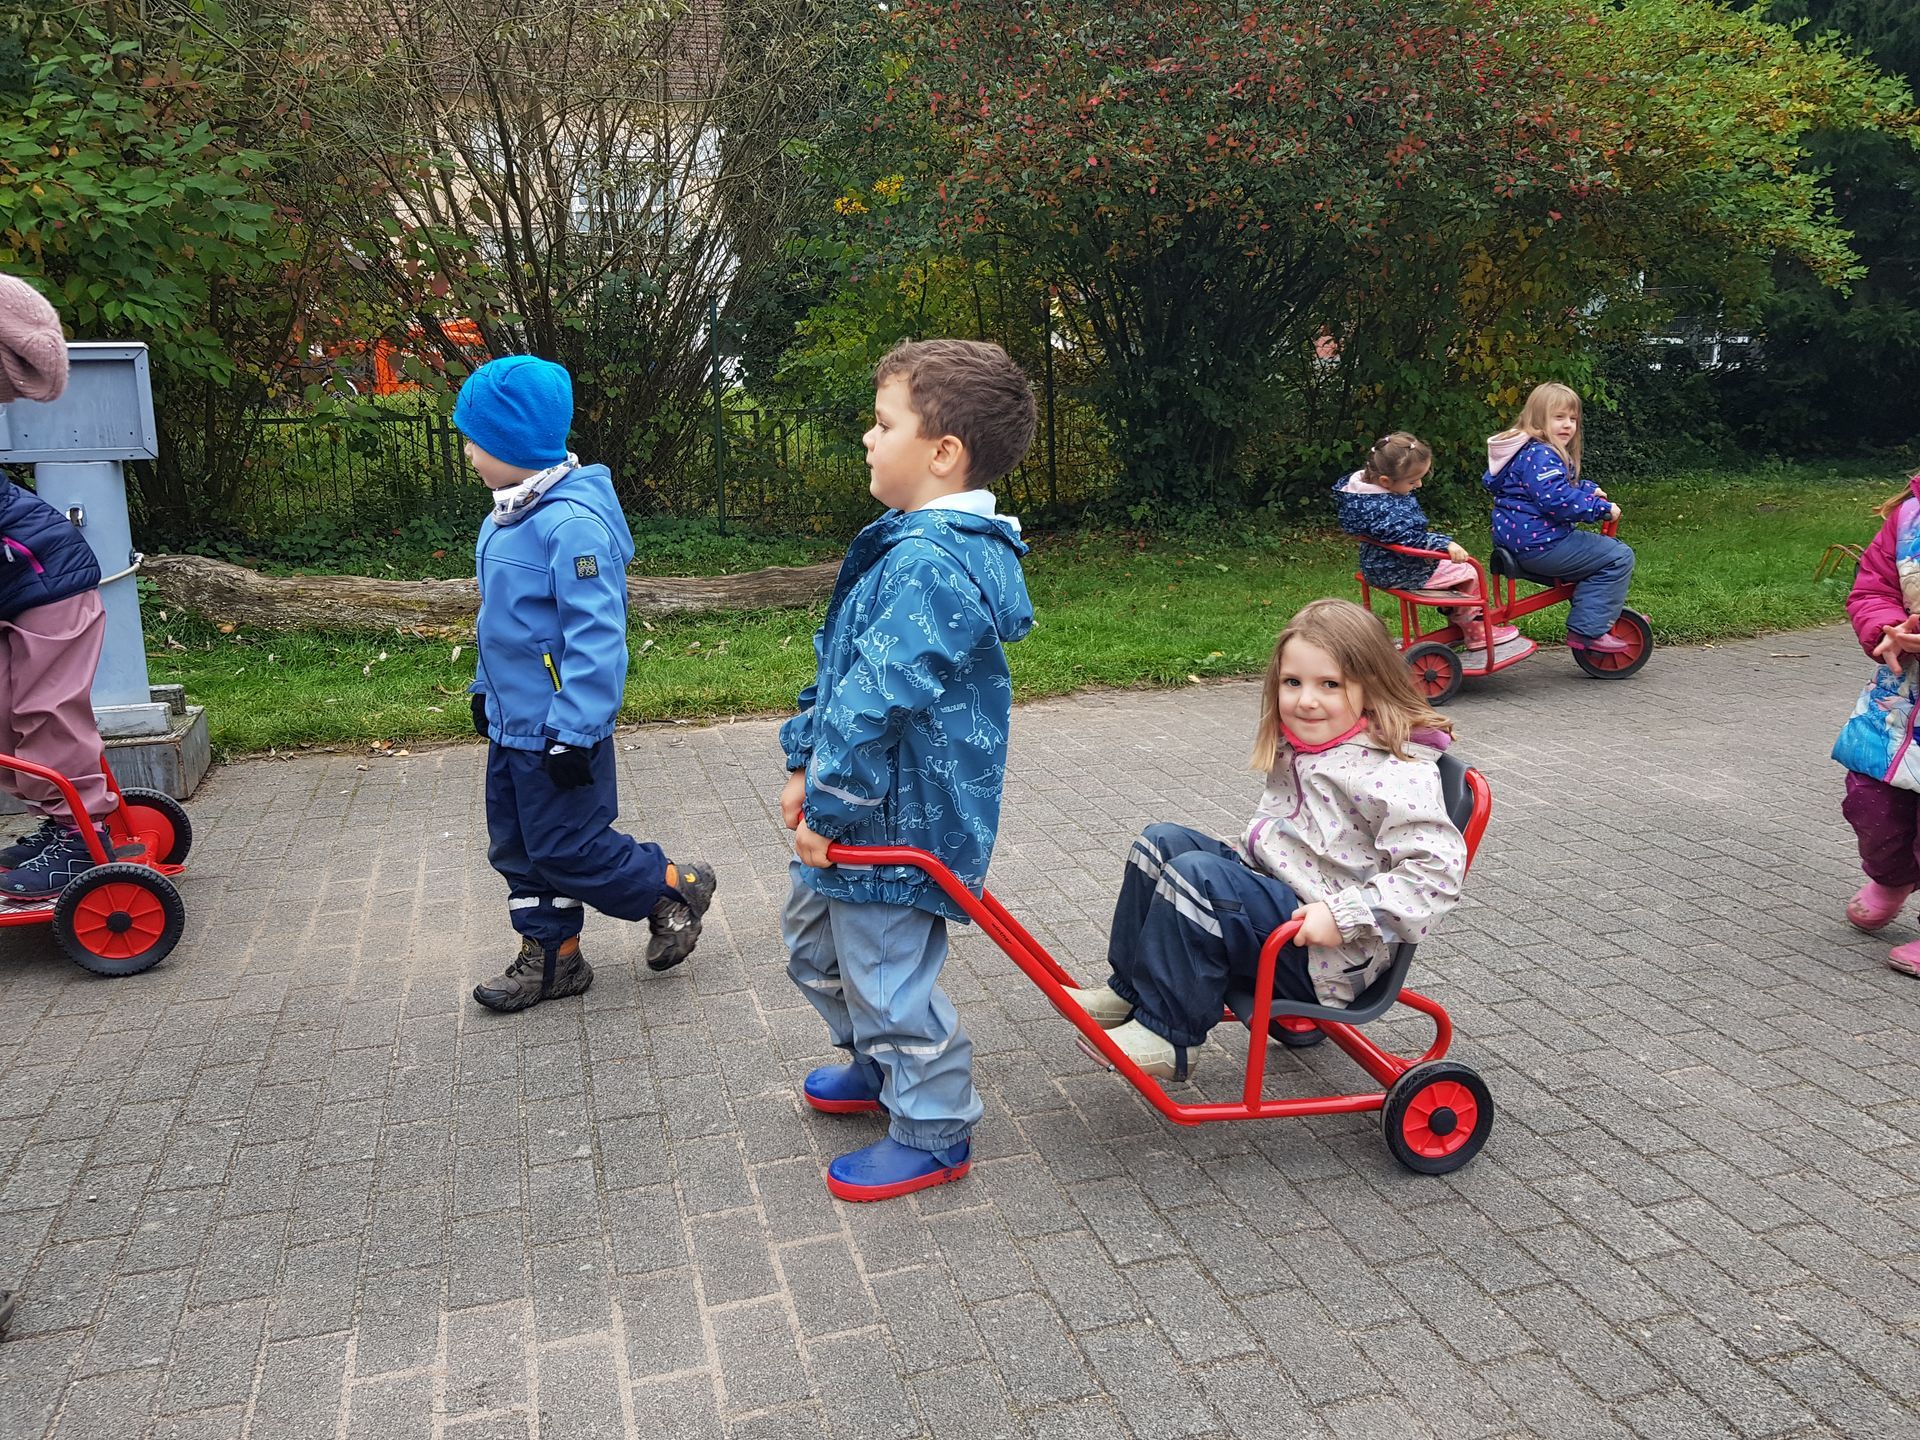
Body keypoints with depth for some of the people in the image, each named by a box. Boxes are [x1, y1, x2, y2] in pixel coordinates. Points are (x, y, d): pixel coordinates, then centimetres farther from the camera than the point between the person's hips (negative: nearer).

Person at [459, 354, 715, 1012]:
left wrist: (575, 731, -25)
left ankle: (675, 888, 21)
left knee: (565, 849, 1)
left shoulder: (572, 523, -24)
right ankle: (551, 958, 31)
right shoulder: (507, 516, 7)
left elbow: (596, 636, -25)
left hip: (558, 729, -10)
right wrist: (487, 688, 25)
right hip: (513, 723, 10)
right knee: (516, 846, 16)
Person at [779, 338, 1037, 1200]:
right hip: (855, 807, 11)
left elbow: (876, 699, -29)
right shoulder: (911, 545, 9)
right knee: (813, 942, 26)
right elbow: (838, 664, 14)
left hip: (897, 820, -11)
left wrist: (830, 805, -20)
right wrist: (806, 764, 10)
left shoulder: (931, 564, -26)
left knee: (887, 977, 5)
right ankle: (878, 1066, 47)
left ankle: (933, 1134, 26)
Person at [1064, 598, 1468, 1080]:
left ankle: (1163, 1034, -11)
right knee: (1163, 841, 3)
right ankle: (1127, 990, 9)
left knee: (1195, 877, -25)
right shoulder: (1297, 748, 9)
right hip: (1273, 889, 10)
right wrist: (1247, 851, 10)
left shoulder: (1395, 773, -21)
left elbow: (1437, 866, -27)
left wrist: (1344, 916, -30)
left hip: (1332, 953, -9)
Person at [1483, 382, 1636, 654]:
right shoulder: (1540, 455, -17)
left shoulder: (1528, 452, 17)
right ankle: (1588, 631, -10)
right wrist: (1601, 508, -21)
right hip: (1538, 544, -11)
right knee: (1619, 557, -9)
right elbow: (1557, 499, -29)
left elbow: (1565, 485, 32)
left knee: (1596, 546, 30)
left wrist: (1589, 489, 15)